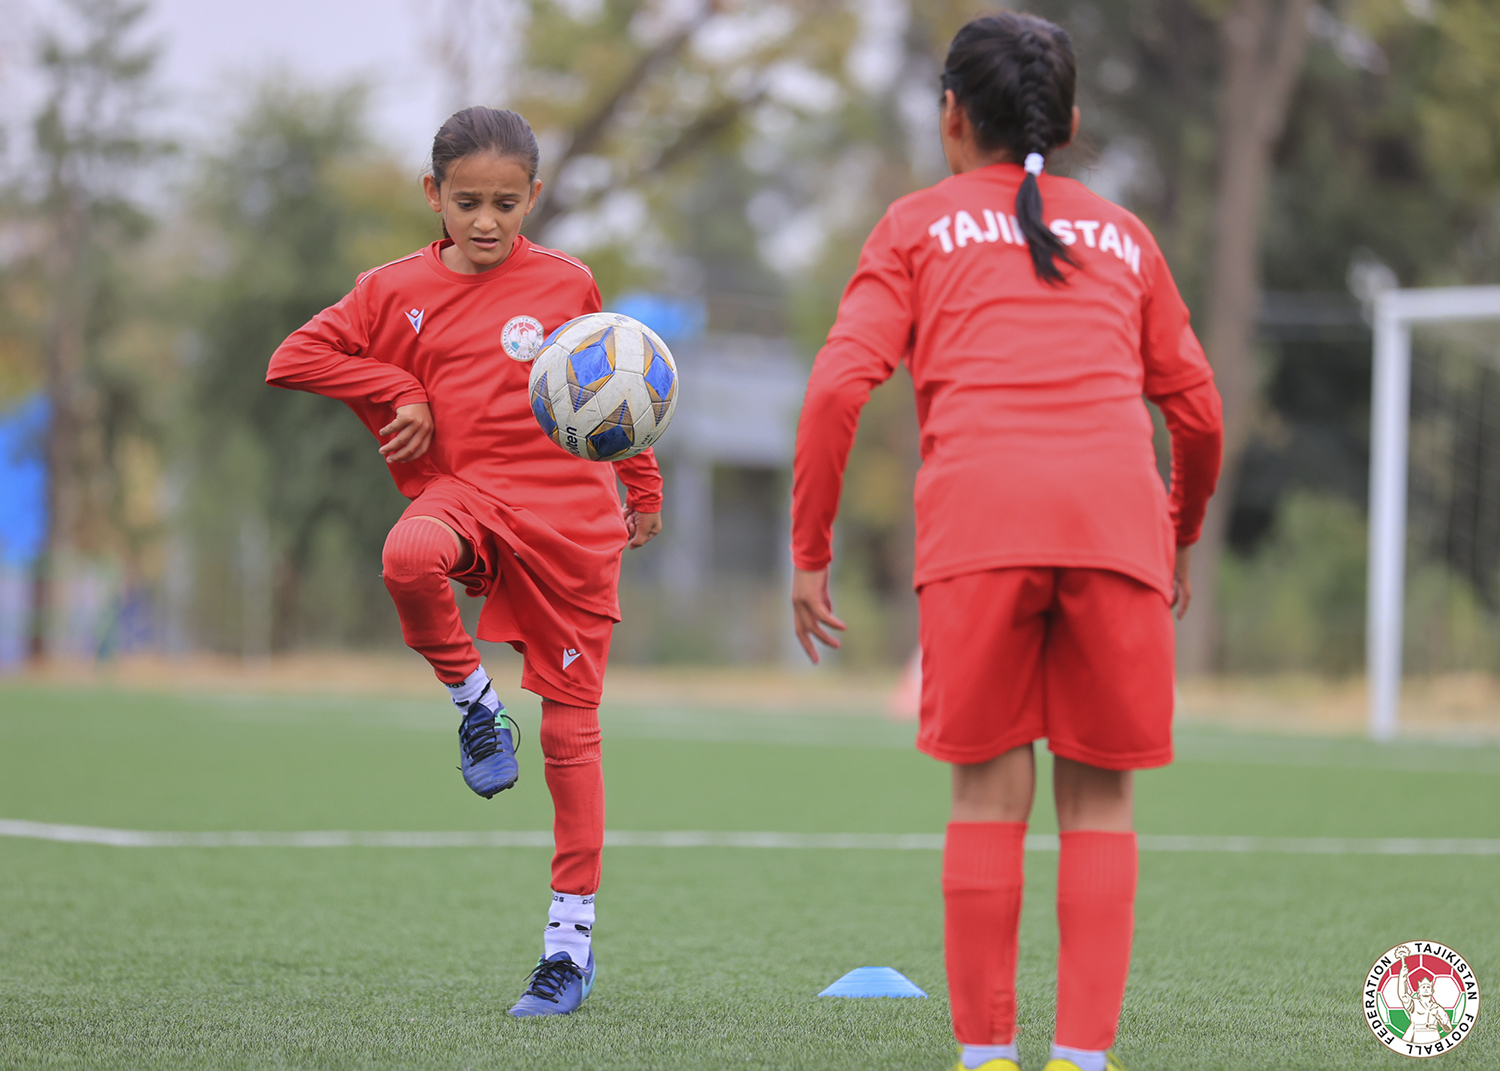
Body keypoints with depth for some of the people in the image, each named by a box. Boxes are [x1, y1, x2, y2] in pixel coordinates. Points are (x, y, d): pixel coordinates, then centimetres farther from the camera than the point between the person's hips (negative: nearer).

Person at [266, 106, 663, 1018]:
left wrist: (641, 487, 24)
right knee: (409, 558, -38)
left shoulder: (567, 284, 5)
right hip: (462, 489, 0)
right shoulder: (400, 290, 5)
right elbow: (297, 358, 3)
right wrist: (400, 393, -4)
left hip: (567, 514, 0)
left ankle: (572, 934, 10)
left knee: (570, 726, 0)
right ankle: (475, 703, -9)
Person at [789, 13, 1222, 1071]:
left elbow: (839, 385, 5)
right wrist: (1182, 536, 42)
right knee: (1098, 797, 8)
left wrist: (811, 551, 11)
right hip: (1118, 515, 2)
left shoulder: (920, 226, 18)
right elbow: (1197, 410, 26)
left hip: (980, 519, -1)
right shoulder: (1124, 237, 26)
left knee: (992, 792, 6)